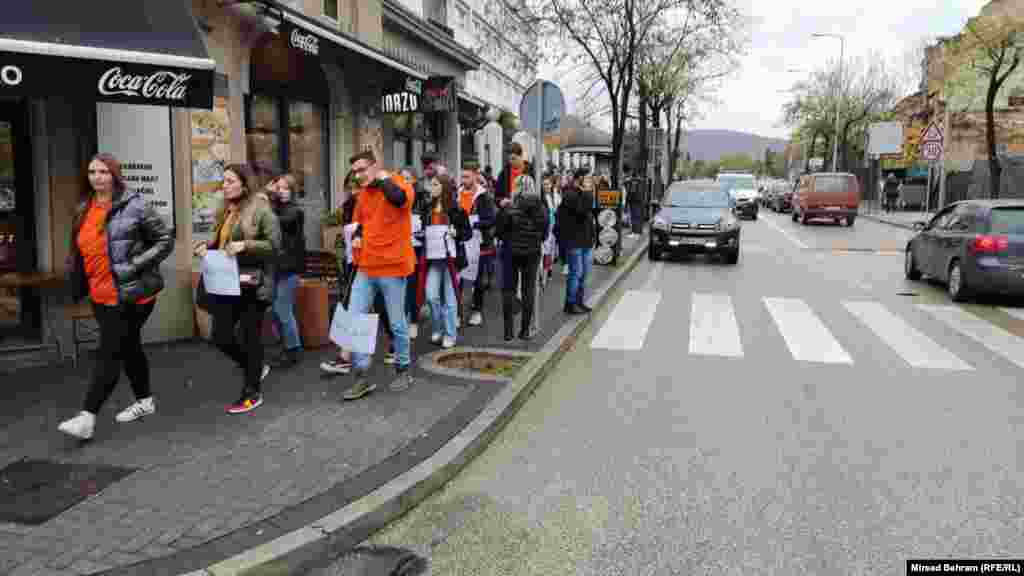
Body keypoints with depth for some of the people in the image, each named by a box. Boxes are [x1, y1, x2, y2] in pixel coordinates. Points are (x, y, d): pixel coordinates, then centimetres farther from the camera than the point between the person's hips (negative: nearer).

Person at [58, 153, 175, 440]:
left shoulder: (134, 205, -10)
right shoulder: (83, 210, 11)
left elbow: (165, 240, -8)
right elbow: (80, 251, 24)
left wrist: (134, 265, -16)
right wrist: (78, 283, 14)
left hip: (130, 293, -7)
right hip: (100, 295, 7)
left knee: (109, 352, -6)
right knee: (128, 347, 17)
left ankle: (88, 416, -2)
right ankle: (144, 400, 31)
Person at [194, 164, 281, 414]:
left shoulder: (261, 209, -10)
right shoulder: (224, 211, 13)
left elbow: (275, 245, -13)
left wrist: (245, 245, -23)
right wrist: (206, 246, 2)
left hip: (252, 284, -7)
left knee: (249, 337, 2)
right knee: (220, 337, 5)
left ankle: (252, 394, 17)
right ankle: (256, 368, 31)